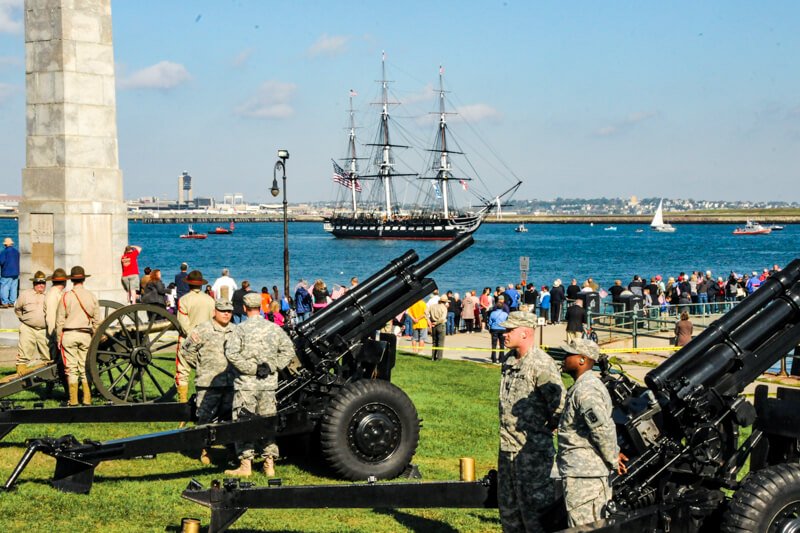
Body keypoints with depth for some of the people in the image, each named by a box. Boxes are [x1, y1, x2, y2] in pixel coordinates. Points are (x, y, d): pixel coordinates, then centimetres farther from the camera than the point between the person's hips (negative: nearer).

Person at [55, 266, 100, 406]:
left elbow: (60, 321, -3)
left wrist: (59, 339, 4)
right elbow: (96, 321, 5)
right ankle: (87, 399, 6)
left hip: (69, 335, -2)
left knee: (71, 369, 1)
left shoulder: (66, 296, -4)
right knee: (85, 368, 8)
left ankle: (73, 400, 1)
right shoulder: (92, 297, 3)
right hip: (85, 335, 2)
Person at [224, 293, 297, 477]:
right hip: (269, 385, 4)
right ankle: (269, 464, 13)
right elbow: (289, 350, 3)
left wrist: (252, 368, -12)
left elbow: (231, 353, -18)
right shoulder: (274, 328, 5)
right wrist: (272, 366, 1)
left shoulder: (240, 329, -7)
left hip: (246, 384, -4)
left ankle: (246, 465, 3)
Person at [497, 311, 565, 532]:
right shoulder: (509, 360, 10)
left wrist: (546, 428, -8)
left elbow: (559, 405, -21)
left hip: (532, 449, -9)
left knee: (533, 506, -3)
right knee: (508, 506, 17)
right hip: (507, 447, 9)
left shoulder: (541, 365, -17)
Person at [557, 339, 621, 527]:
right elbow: (603, 428, 24)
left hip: (582, 476, -11)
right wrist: (614, 453, 18)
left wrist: (613, 460, -16)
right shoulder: (588, 385, 17)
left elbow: (604, 428, -25)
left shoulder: (585, 390, -18)